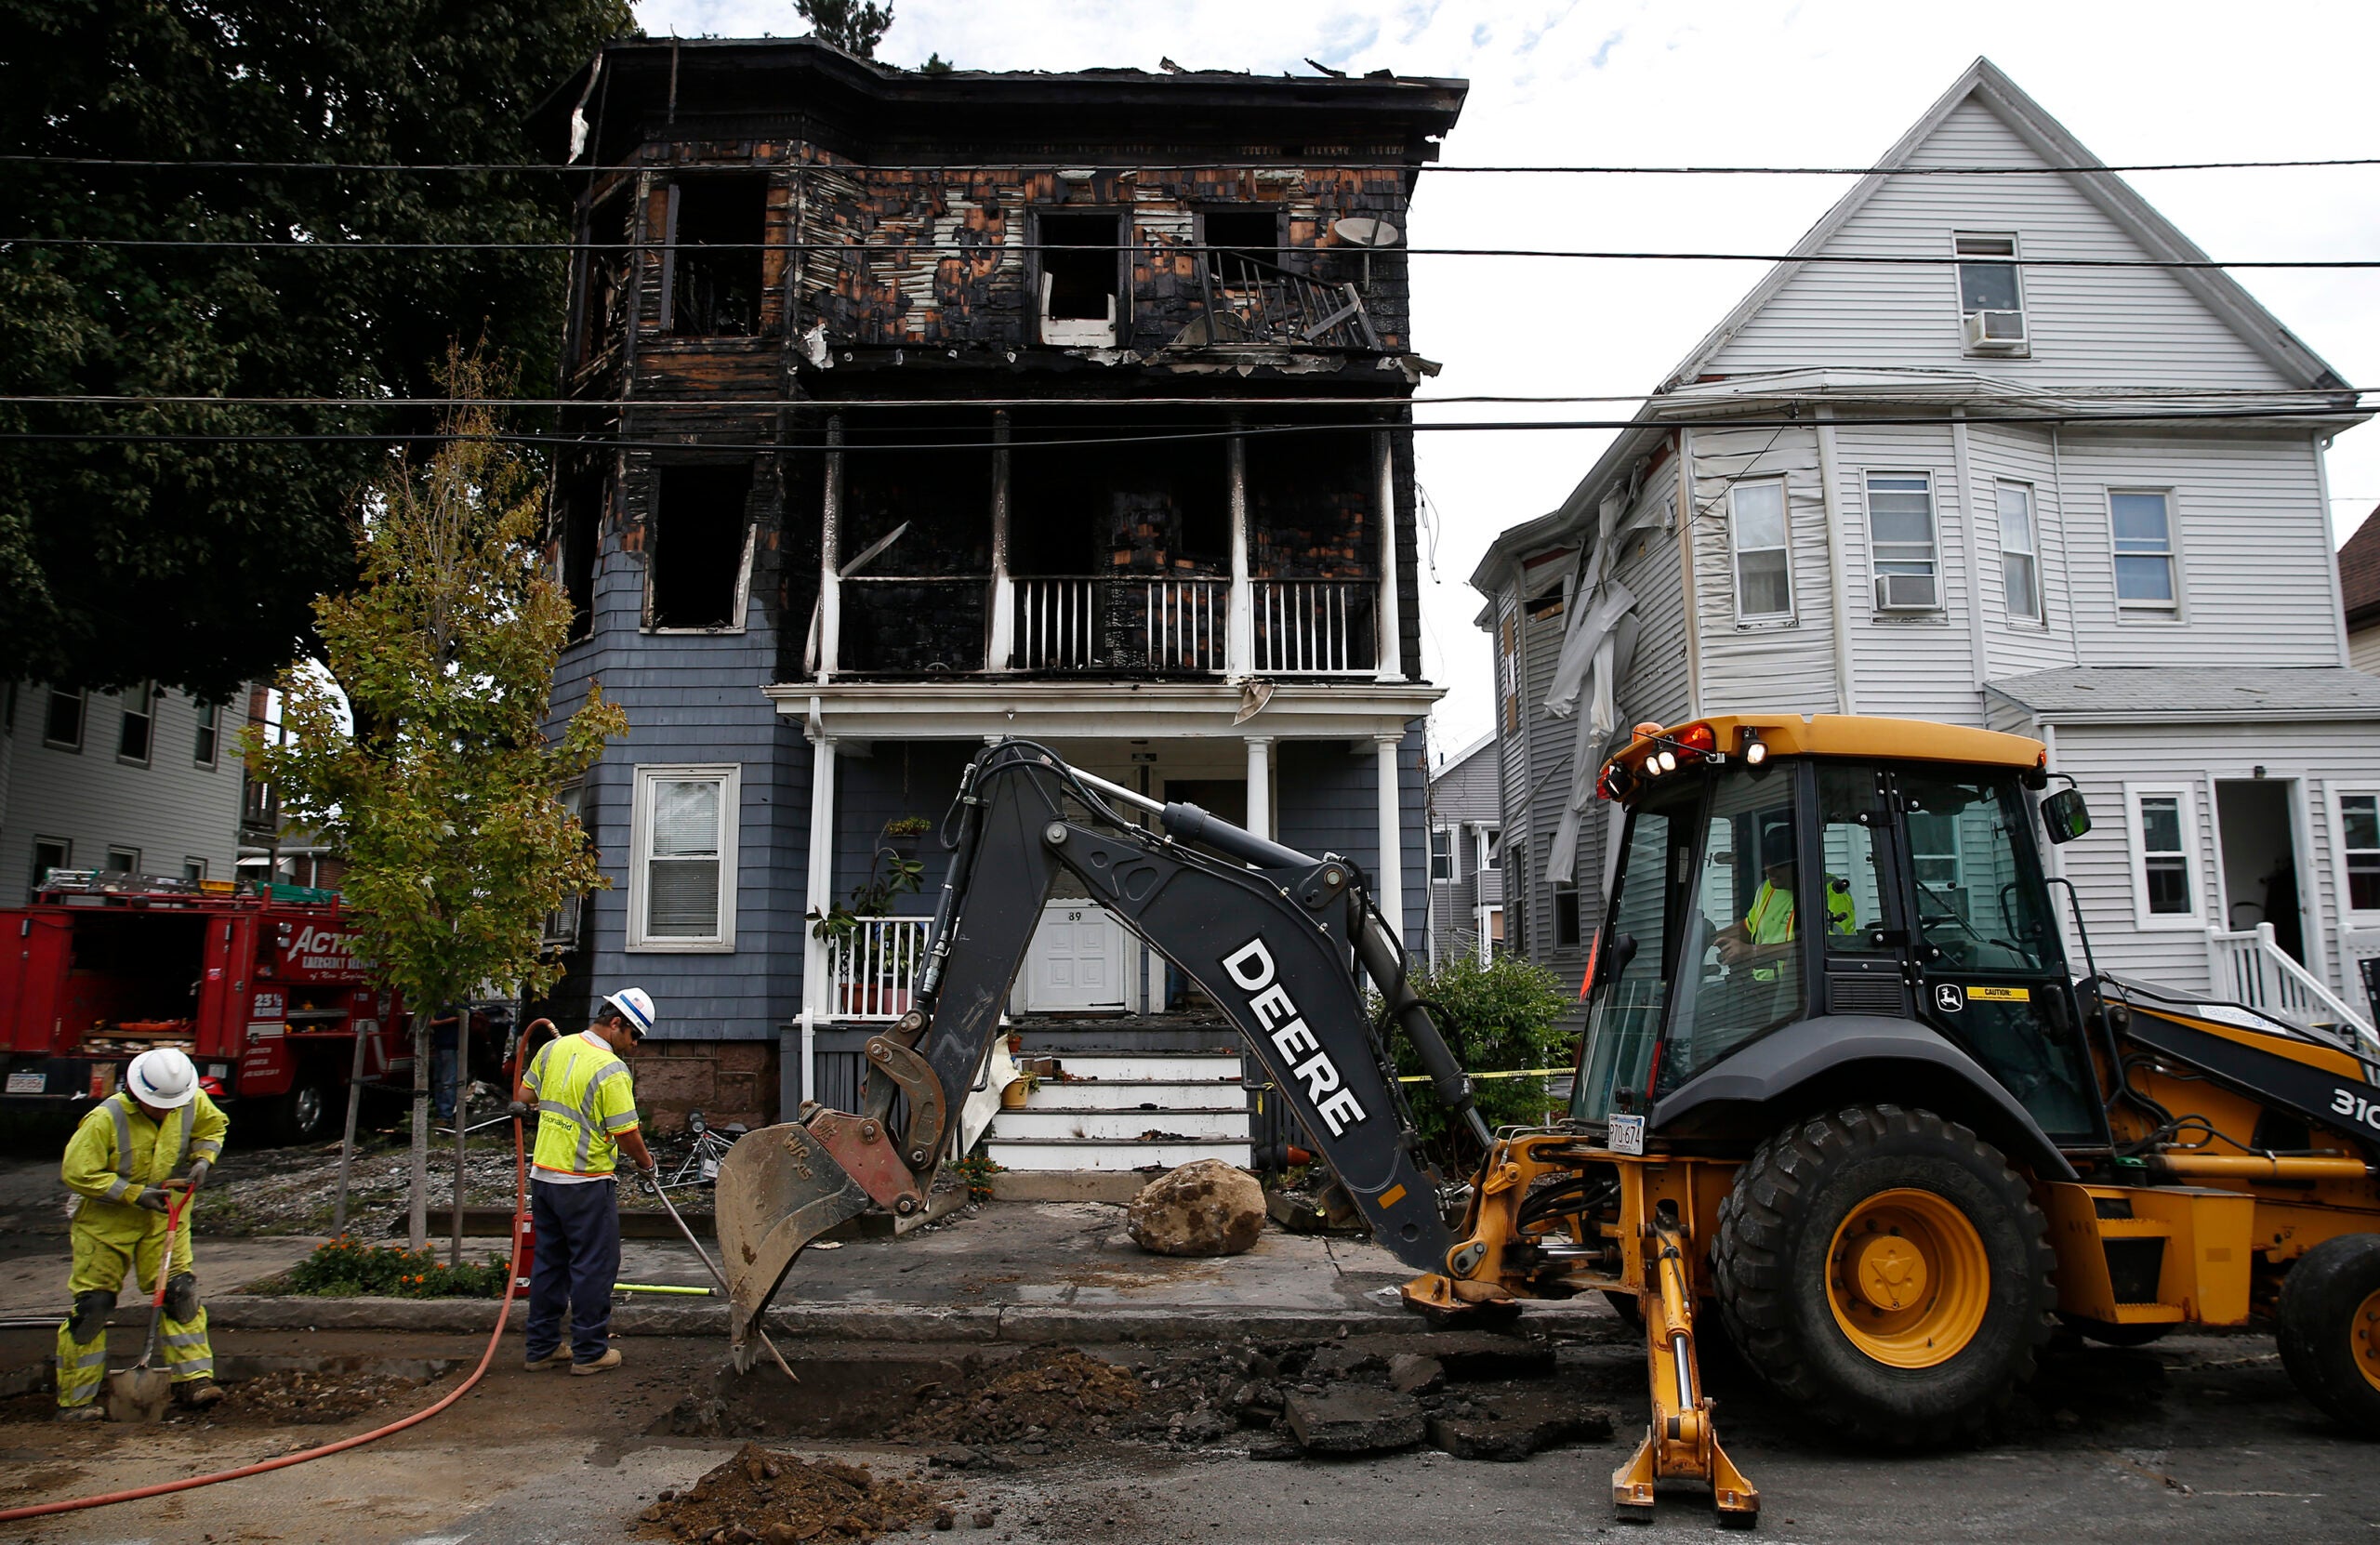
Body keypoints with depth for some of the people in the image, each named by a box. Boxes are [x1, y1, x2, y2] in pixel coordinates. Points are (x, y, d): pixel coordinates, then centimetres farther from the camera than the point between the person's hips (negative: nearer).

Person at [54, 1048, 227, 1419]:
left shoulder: (194, 1103, -10)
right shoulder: (105, 1120, -24)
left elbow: (213, 1126, 12)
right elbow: (78, 1173, -21)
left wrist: (203, 1159, -6)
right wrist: (135, 1193, -24)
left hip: (163, 1213, 4)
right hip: (105, 1218, -4)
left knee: (180, 1293, -4)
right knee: (91, 1306, 0)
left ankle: (193, 1380, -2)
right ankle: (75, 1400, 12)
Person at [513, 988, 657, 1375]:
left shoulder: (553, 1048, 3)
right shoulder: (611, 1071, -19)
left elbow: (525, 1094, 16)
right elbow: (627, 1134, -18)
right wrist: (646, 1164, 0)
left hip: (543, 1174, 8)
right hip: (585, 1183, -8)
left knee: (549, 1262, 16)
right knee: (593, 1266, 3)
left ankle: (542, 1347, 24)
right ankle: (590, 1351, 9)